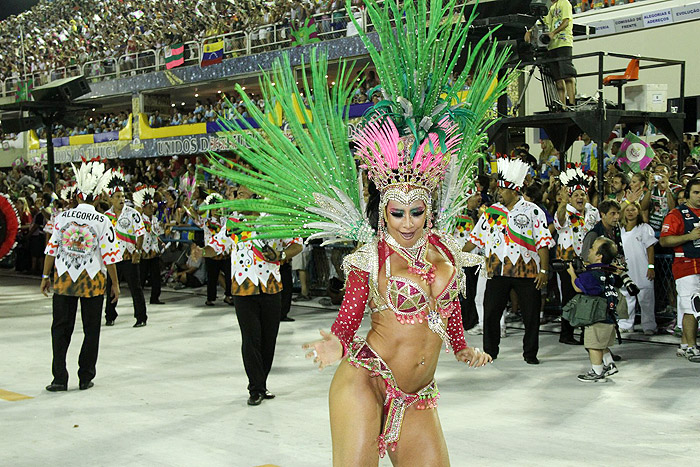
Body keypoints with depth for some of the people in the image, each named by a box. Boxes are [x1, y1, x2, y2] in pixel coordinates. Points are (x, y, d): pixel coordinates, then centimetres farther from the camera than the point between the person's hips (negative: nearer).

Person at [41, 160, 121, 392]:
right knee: (91, 329, 10)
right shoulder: (103, 221, -7)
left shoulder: (63, 217, 0)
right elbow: (109, 255, -8)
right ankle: (85, 377, 14)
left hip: (64, 278, 2)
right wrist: (115, 283, 1)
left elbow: (51, 248, 2)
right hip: (92, 281, -2)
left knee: (61, 328, 10)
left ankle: (60, 378, 6)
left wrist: (46, 276, 12)